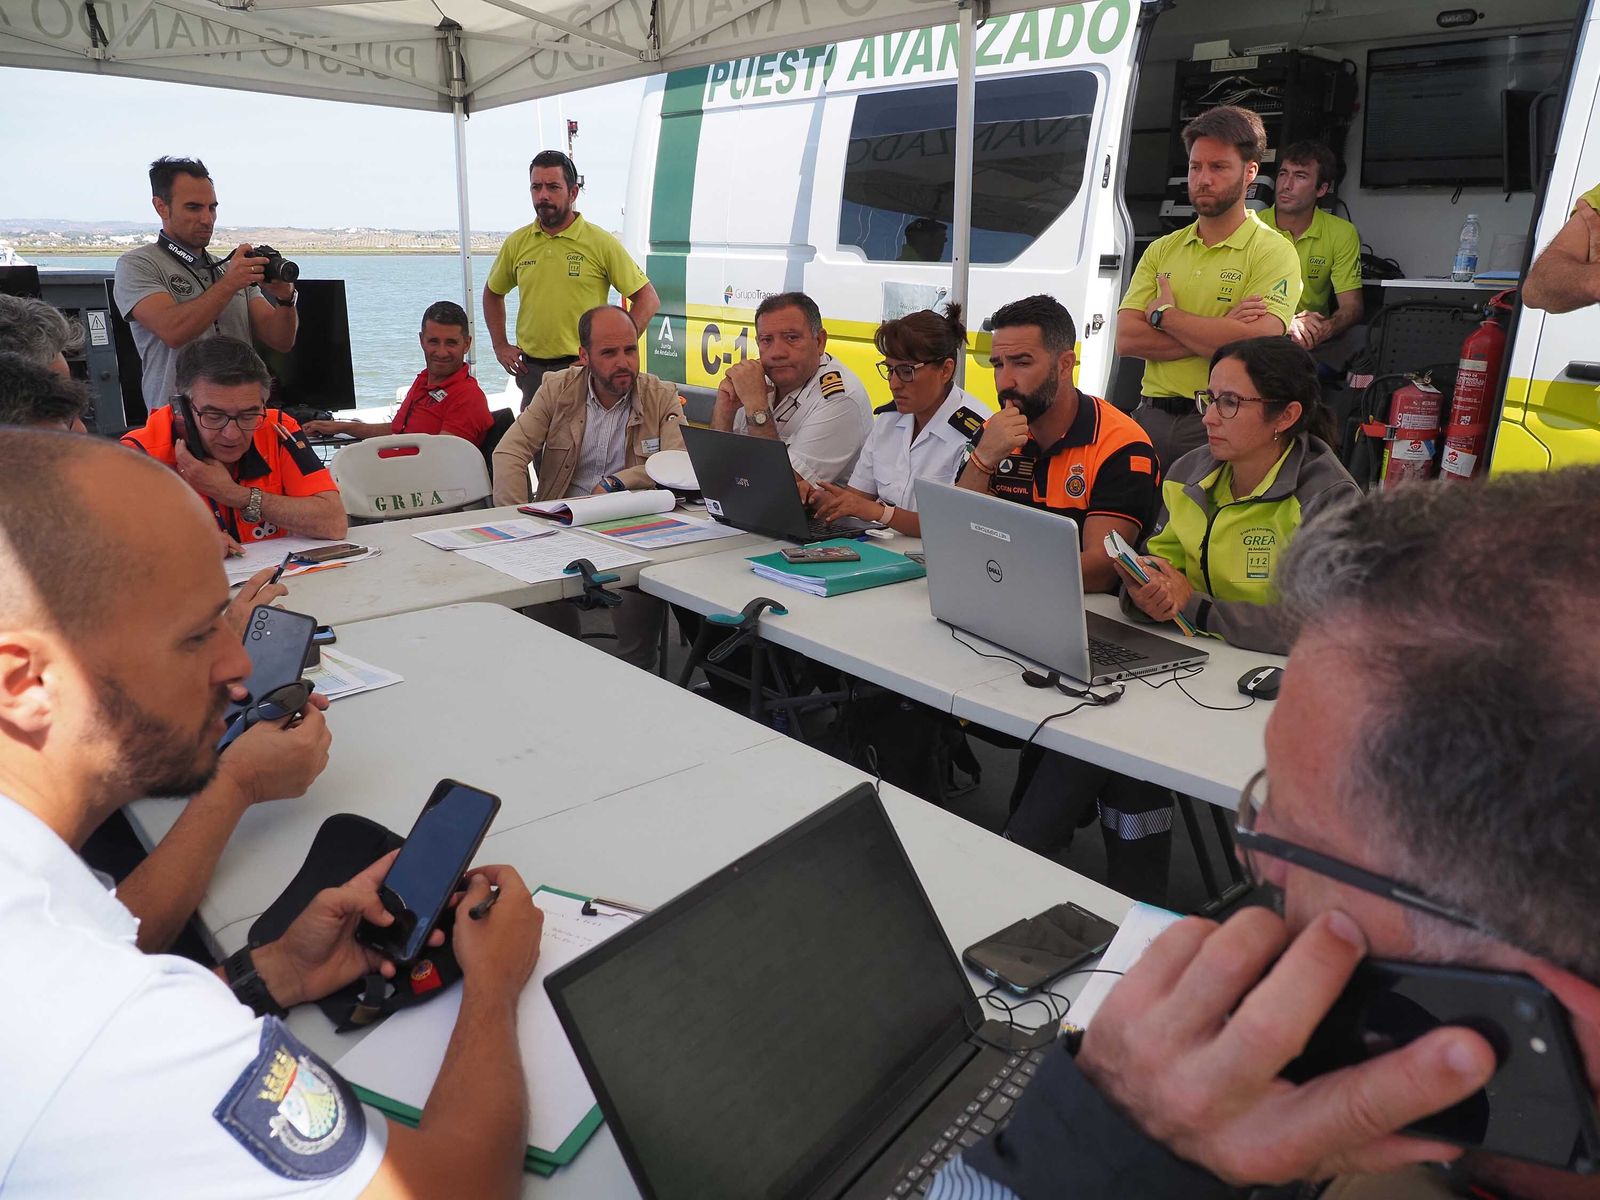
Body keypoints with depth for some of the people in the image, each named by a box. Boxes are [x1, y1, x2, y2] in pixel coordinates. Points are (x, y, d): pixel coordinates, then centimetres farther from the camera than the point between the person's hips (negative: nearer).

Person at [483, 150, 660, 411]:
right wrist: (500, 346, 13)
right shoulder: (516, 243, 7)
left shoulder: (601, 243, -5)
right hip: (531, 370, 4)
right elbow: (492, 293, 24)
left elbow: (648, 299, -4)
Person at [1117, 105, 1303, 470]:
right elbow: (1126, 338, -1)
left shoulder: (1273, 252, -1)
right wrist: (1218, 332, -12)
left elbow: (1256, 342, -18)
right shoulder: (1161, 250, 13)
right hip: (1151, 418, 4)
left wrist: (1164, 314, -7)